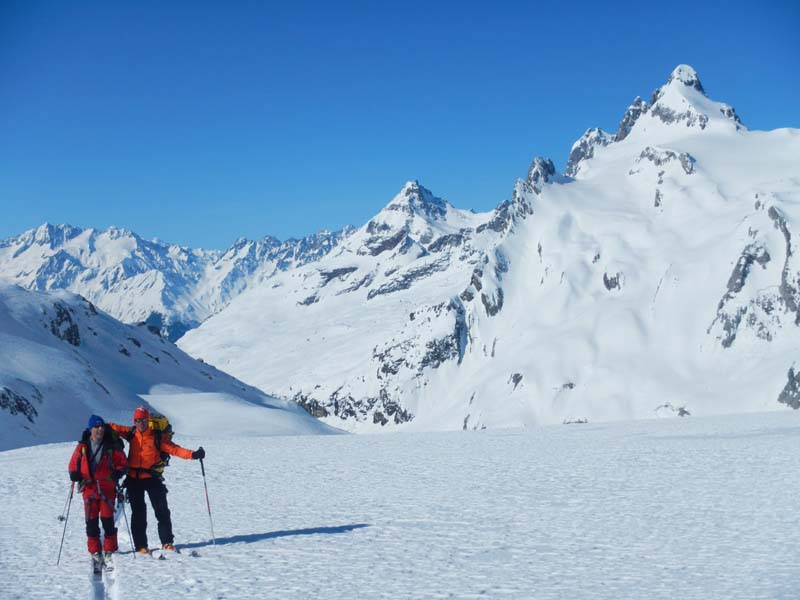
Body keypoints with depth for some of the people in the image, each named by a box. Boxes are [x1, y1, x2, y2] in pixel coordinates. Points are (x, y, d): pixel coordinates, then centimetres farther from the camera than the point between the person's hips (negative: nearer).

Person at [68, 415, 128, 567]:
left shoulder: (112, 446, 1)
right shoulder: (82, 447, 5)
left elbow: (123, 463, 6)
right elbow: (74, 464, 14)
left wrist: (117, 473, -11)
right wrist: (75, 475, -4)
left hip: (107, 488, -1)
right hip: (89, 488, 2)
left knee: (107, 520, -4)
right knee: (91, 521, 2)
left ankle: (110, 552, 5)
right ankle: (95, 553, 11)